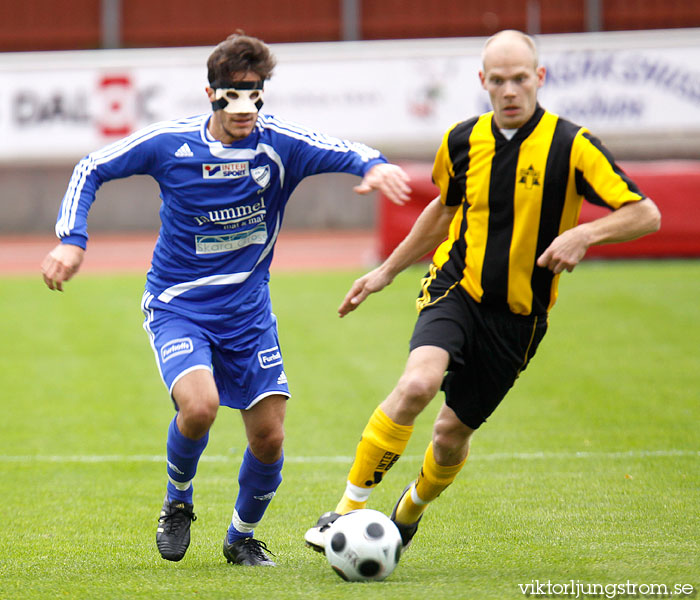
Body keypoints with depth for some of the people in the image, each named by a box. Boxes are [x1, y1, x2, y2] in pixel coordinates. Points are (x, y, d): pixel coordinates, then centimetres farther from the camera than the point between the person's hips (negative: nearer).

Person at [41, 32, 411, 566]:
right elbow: (91, 170, 0)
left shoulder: (278, 144, -8)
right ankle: (178, 502, 3)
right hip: (177, 307, -3)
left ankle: (242, 537, 28)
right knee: (200, 405, -28)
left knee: (269, 438, -1)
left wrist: (375, 166, -44)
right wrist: (71, 239, -12)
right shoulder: (169, 143, -10)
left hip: (248, 311, 3)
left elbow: (342, 153, -21)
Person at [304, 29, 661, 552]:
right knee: (418, 384, -29)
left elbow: (646, 214, -14)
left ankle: (411, 510, 41)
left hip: (518, 315, -1)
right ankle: (348, 509, -20)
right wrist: (388, 270, 24)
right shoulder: (463, 140, -1)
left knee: (452, 434, 6)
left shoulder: (570, 145, -12)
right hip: (456, 290, 1)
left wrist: (584, 234, -30)